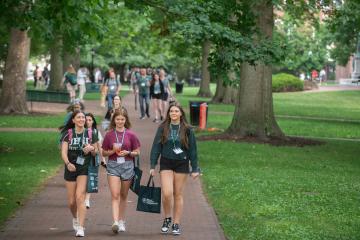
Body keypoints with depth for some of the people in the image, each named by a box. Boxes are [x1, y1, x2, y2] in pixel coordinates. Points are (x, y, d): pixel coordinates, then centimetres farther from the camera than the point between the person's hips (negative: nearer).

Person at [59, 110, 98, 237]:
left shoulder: (90, 134, 4)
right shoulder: (68, 134, 0)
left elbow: (95, 153, 11)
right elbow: (64, 152, -9)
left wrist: (92, 148, -13)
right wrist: (68, 163, -28)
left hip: (84, 169, -1)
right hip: (71, 169, 1)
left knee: (80, 197, -16)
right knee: (71, 201, 8)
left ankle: (80, 228, -15)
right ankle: (75, 218, 40)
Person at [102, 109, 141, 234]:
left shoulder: (131, 135, 1)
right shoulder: (109, 135, 2)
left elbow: (137, 152, 6)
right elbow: (104, 152, 8)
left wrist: (128, 153, -12)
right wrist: (113, 151, -10)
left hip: (127, 166, 1)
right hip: (113, 165, -1)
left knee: (123, 195, 11)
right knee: (115, 195, -13)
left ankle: (121, 221, 24)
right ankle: (115, 222, -21)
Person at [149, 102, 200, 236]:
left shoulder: (187, 130, 0)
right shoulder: (163, 128, 2)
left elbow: (192, 149, 3)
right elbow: (156, 147, 4)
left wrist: (195, 169, 1)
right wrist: (152, 166, -1)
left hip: (181, 164, 0)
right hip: (166, 164, 0)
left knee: (178, 195, 5)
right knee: (167, 194, -12)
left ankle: (176, 224, 14)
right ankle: (167, 218, 12)